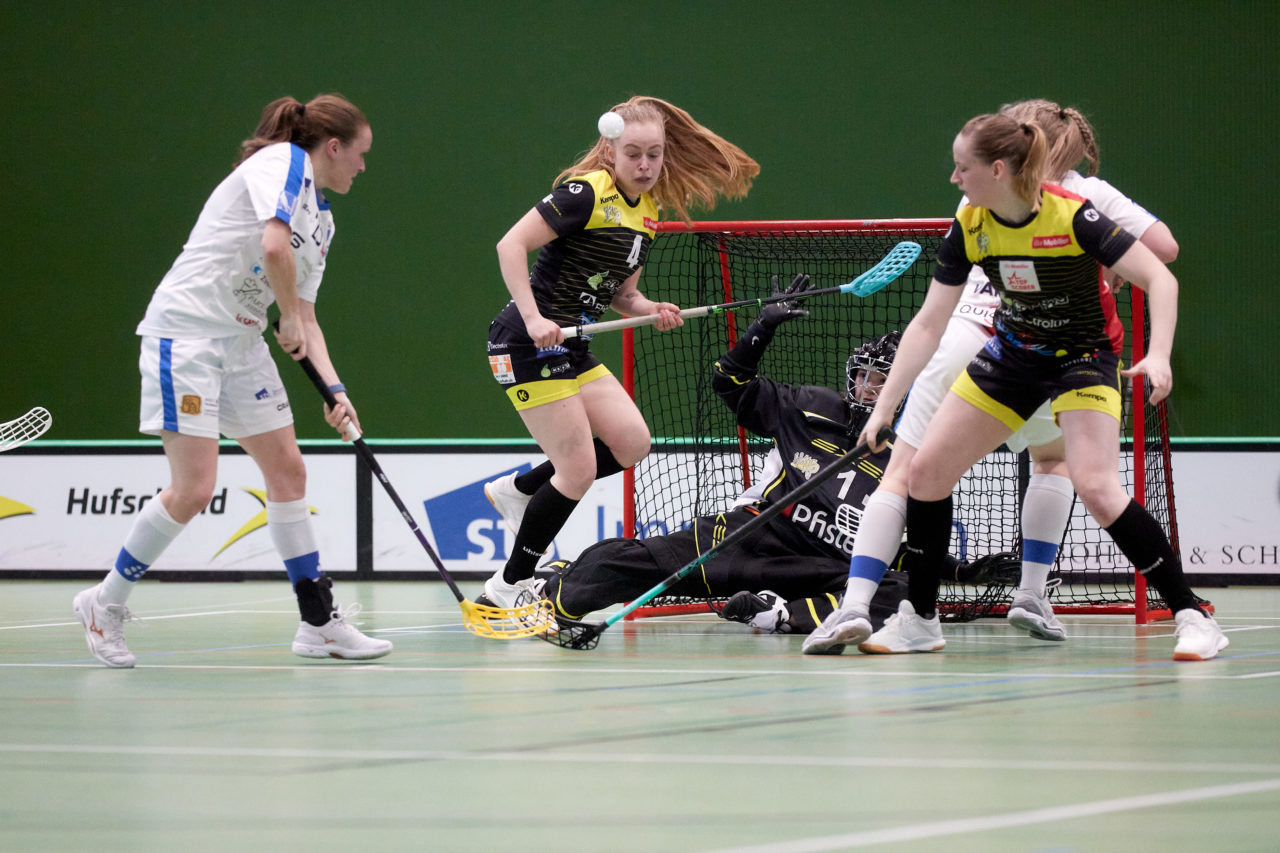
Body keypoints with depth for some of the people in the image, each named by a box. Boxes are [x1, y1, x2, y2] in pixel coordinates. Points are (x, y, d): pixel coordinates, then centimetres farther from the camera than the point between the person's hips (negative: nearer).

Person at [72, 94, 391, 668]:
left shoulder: (323, 221, 17)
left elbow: (305, 320, 17)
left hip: (242, 341, 10)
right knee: (193, 489, -11)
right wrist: (290, 321, -12)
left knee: (288, 470, 6)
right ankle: (105, 603, 6)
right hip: (186, 328, -10)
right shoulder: (284, 162, -9)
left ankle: (319, 624, 11)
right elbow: (274, 246, -26)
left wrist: (335, 390, 5)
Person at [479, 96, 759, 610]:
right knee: (579, 471, -9)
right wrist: (534, 319, -29)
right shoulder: (587, 192, -15)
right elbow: (511, 245, -21)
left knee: (631, 442, -1)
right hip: (527, 344, -8)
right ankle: (508, 587, 4)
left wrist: (653, 311, -3)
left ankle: (516, 491, 17)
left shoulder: (647, 213, 11)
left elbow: (622, 295, 19)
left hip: (569, 348, 8)